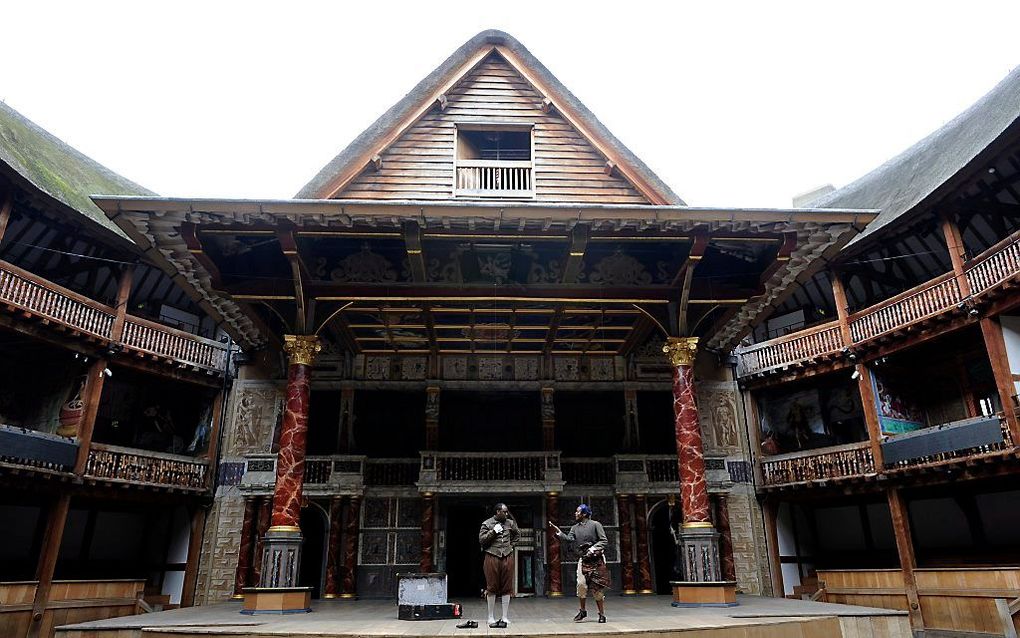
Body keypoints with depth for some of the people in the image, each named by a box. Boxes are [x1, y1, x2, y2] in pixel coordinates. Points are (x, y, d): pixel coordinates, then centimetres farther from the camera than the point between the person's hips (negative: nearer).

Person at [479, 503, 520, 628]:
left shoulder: (510, 523, 9)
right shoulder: (487, 524, -1)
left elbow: (517, 534, 27)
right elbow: (481, 539, -7)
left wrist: (511, 544, 14)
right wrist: (493, 531, -14)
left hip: (507, 558, 3)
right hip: (492, 557, -3)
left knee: (506, 588, 4)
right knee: (492, 588, 1)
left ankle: (505, 618, 12)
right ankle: (491, 618, 11)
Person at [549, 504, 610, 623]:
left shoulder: (595, 524, -3)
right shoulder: (575, 528, 12)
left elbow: (604, 540, -6)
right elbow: (569, 539, -3)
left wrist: (593, 549, -17)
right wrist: (558, 531, -14)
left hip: (596, 559, -4)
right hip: (583, 559, 4)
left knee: (597, 587, -3)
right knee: (581, 584, -4)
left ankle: (602, 614, 8)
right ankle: (582, 611, 14)